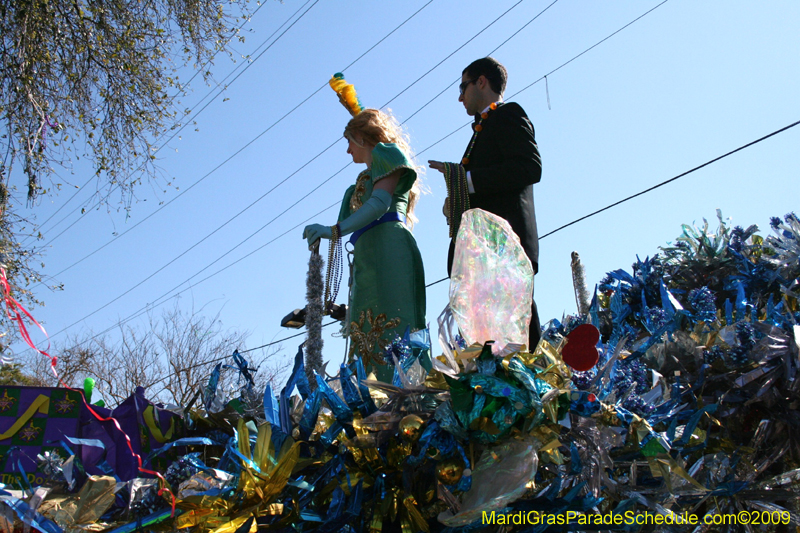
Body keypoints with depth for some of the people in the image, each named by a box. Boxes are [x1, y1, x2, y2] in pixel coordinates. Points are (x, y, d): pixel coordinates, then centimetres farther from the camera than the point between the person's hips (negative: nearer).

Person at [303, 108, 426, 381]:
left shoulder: (387, 153, 10)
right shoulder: (364, 179, 34)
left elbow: (380, 203, -8)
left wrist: (335, 230, -20)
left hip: (388, 246, -8)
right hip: (367, 255, 8)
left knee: (393, 326, -19)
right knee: (368, 336, -5)